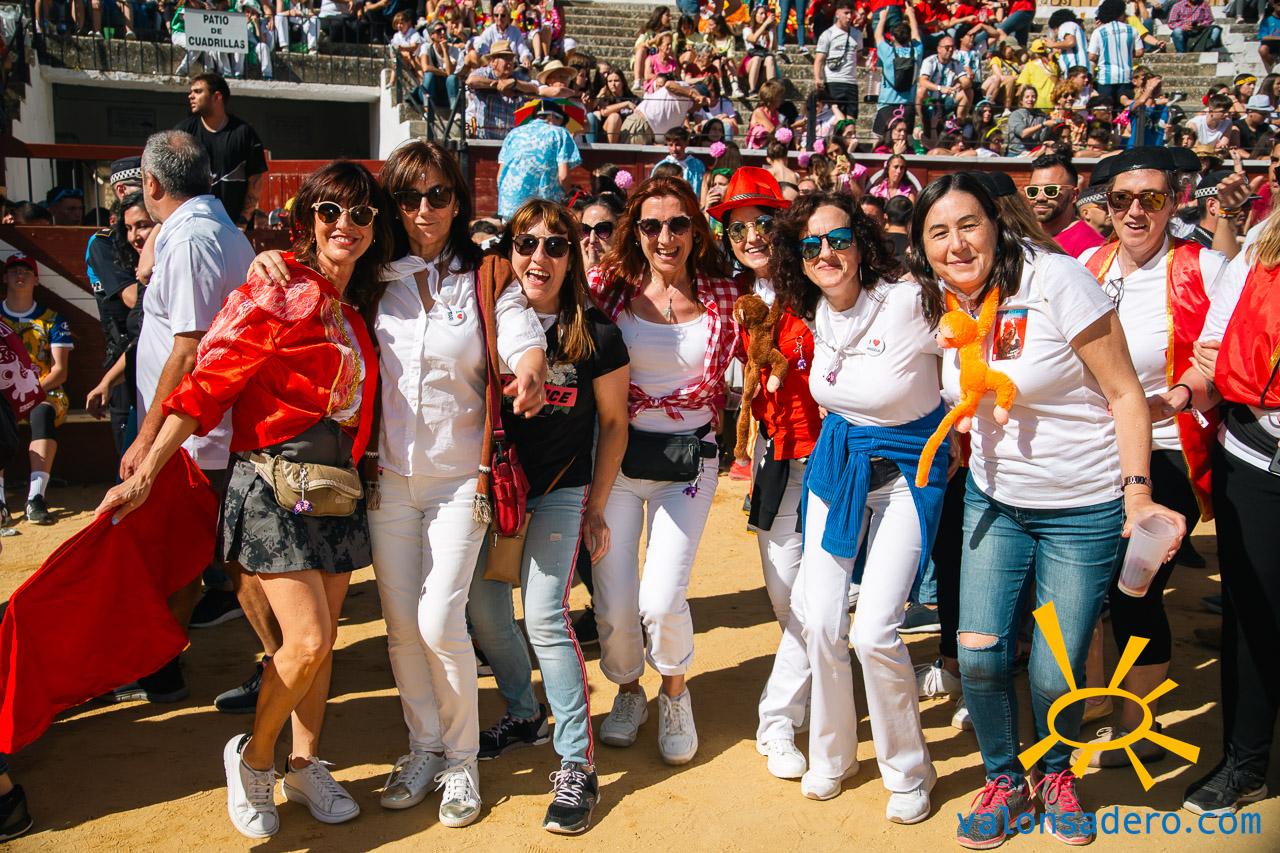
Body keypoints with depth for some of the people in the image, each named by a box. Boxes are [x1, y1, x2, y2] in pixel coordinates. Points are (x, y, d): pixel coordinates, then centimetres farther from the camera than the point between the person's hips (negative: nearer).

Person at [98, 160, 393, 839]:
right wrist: (145, 474, -14)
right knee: (307, 641, -11)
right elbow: (209, 382, -12)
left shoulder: (359, 310, 11)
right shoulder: (276, 291, -8)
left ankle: (305, 766, 28)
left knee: (321, 641, 11)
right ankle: (252, 757, 15)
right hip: (273, 479, -6)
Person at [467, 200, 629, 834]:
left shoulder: (596, 335, -11)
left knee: (543, 613, -14)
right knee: (482, 608, 7)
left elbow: (613, 423, -1)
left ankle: (577, 763, -1)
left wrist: (596, 507, -1)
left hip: (562, 490, -4)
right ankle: (525, 715, 33)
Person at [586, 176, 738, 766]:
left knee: (662, 601, -9)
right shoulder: (610, 285, -2)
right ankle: (628, 692, 33)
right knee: (613, 602, 1)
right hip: (615, 455, 1)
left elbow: (710, 385, 1)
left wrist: (640, 400, -10)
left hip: (687, 459, 0)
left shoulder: (721, 296, 0)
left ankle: (675, 694, 23)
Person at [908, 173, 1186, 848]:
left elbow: (1124, 392, -14)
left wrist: (1138, 496, -19)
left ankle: (1056, 774, 33)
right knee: (979, 653, -2)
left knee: (1055, 672, 1)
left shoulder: (1053, 280, -17)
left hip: (1084, 508, -4)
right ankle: (1004, 781, 24)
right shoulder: (938, 304, -1)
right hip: (994, 500, 4)